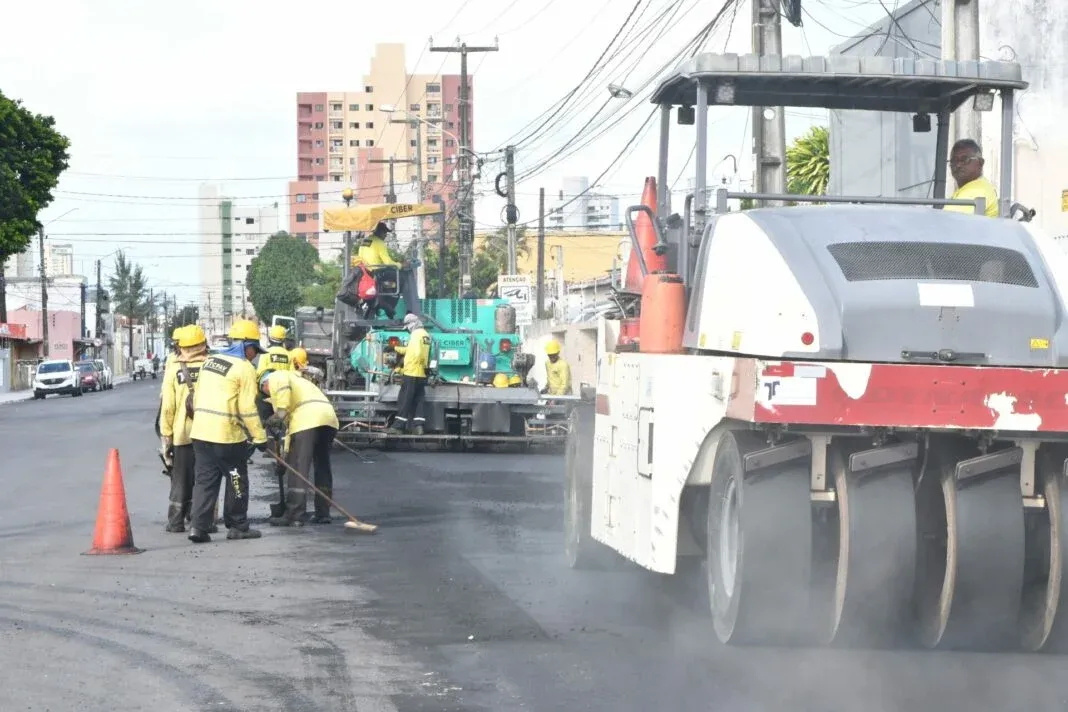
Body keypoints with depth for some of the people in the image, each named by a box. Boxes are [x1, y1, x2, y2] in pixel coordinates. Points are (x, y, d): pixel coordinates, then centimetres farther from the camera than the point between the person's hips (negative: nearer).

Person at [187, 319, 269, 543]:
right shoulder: (244, 368, -9)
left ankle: (199, 526, -1)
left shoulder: (210, 361, 13)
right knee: (236, 481, 8)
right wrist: (260, 438, -6)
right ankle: (237, 526, 16)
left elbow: (197, 396, 16)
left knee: (204, 480, 8)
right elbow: (248, 409, -12)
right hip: (227, 434, -6)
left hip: (200, 432, 6)